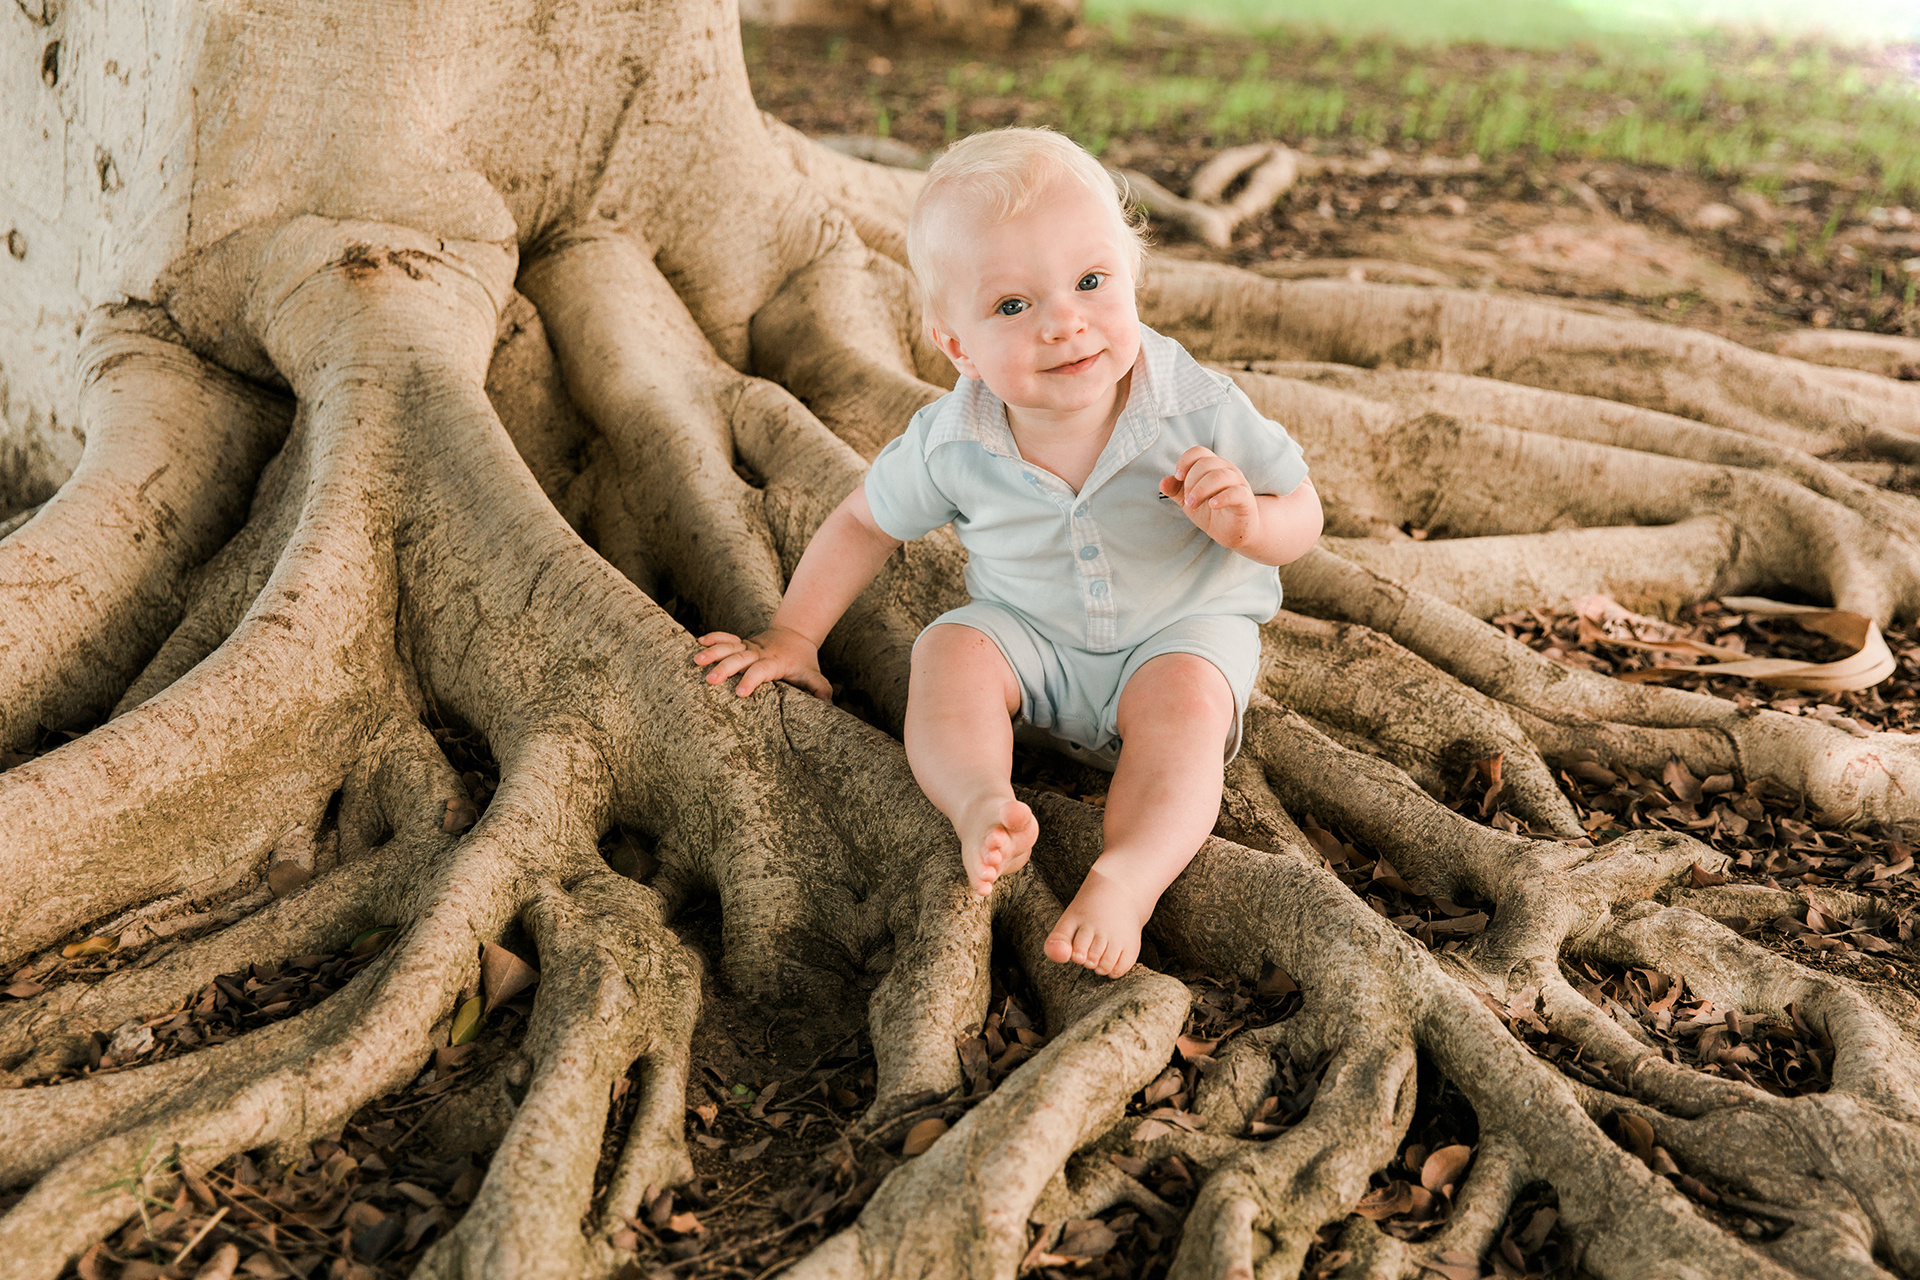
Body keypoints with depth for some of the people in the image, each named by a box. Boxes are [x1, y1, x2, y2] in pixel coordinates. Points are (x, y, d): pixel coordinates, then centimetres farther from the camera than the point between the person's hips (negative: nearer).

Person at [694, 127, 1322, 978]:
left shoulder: (1197, 412, -23)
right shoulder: (951, 444, -18)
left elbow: (1301, 516, -11)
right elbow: (866, 523, 1)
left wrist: (1246, 522, -35)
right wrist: (794, 635, 1)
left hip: (1184, 629, -2)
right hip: (1029, 634, 3)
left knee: (1183, 698, -33)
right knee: (949, 651, -24)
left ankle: (1127, 878, -46)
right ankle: (982, 807, -45)